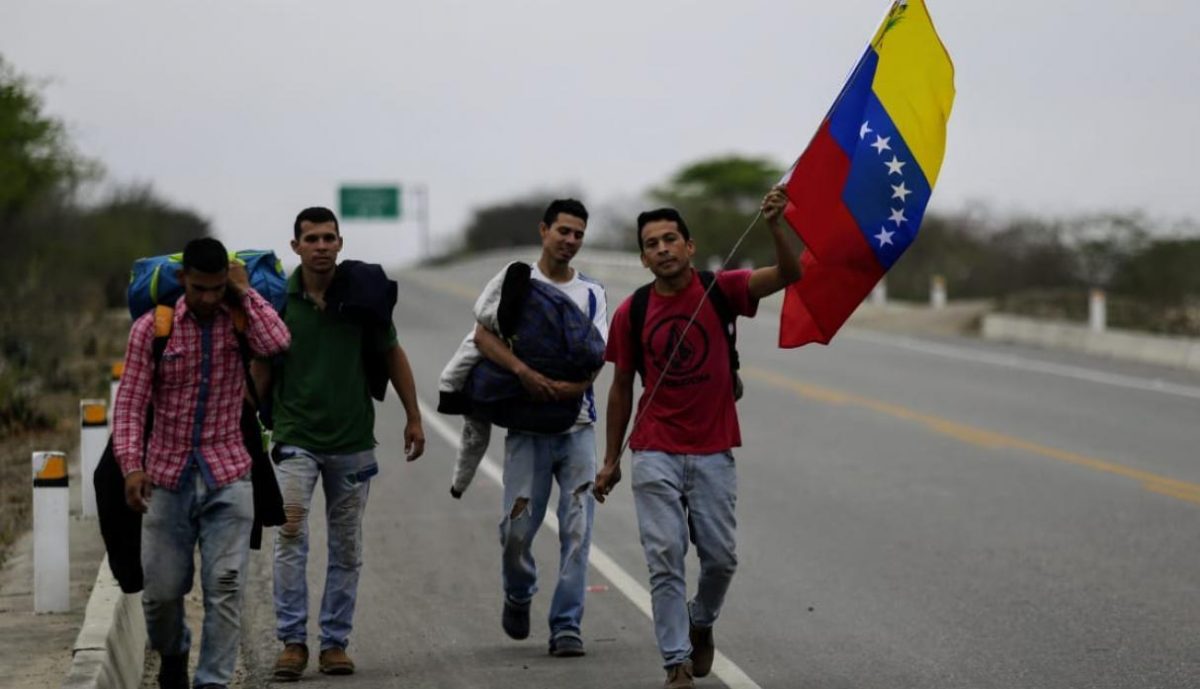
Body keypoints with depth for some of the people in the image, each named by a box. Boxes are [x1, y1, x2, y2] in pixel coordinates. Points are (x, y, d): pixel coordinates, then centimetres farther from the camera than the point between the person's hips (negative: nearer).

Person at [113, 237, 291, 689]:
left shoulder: (239, 322, 1)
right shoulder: (152, 328, -2)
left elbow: (277, 343, -22)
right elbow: (130, 403, -4)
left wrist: (245, 292, -11)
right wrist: (132, 466, -15)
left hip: (227, 477, 0)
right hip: (168, 477, 0)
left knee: (225, 586, -9)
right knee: (161, 591, 6)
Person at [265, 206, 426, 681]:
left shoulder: (363, 294, -2)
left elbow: (393, 356, 8)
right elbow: (262, 370, 5)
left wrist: (414, 418, 7)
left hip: (352, 441, 2)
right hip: (295, 439, -2)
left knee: (347, 549, 7)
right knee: (290, 536, -16)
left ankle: (334, 642, 16)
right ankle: (292, 641, -11)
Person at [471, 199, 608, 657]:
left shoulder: (592, 294, 12)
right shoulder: (515, 280, 4)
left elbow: (596, 357, 1)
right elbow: (483, 335, -9)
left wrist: (567, 387, -20)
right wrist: (524, 372, -25)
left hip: (577, 425, 2)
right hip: (527, 426, -2)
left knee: (577, 528, -5)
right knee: (518, 525, -4)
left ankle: (566, 625, -1)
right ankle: (518, 596, 26)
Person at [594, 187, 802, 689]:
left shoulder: (721, 290, -4)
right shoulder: (631, 313, -1)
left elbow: (788, 274, -18)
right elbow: (621, 388, 9)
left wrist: (774, 227, -37)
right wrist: (611, 459, 10)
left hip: (714, 452, 0)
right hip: (655, 455, 0)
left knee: (720, 557, 6)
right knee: (665, 558, -6)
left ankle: (701, 622, 36)